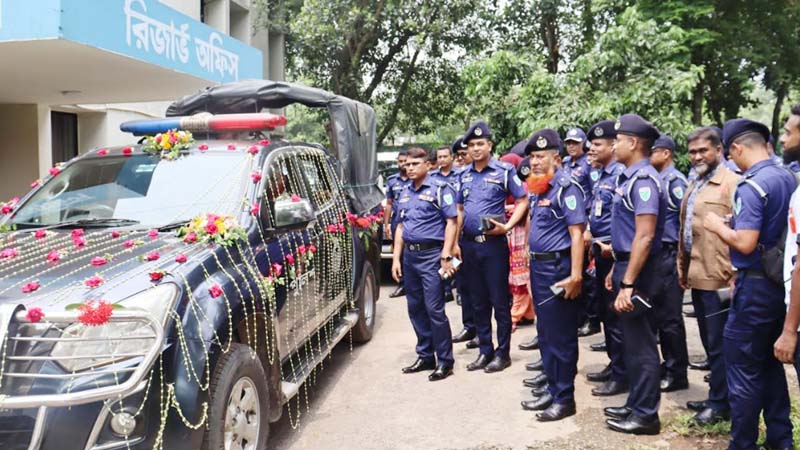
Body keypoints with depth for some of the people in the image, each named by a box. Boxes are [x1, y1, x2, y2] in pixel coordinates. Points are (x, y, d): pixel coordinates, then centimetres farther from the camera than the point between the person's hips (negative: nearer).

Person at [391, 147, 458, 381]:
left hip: (431, 254, -7)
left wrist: (446, 257, -17)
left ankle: (444, 361, 3)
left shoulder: (439, 189, -5)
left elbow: (451, 222, -10)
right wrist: (397, 257, 12)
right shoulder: (405, 194, 16)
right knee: (415, 309, 11)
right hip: (410, 255, 7)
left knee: (434, 309, -7)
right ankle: (425, 356, 23)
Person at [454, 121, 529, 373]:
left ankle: (502, 353, 13)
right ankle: (485, 351, 22)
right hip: (468, 245, 5)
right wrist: (455, 242, 9)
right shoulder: (464, 175, 11)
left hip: (494, 244, -5)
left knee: (499, 301, 1)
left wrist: (507, 227, -15)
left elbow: (523, 201, -3)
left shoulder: (504, 171, -4)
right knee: (478, 302, 12)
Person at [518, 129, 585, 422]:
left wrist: (576, 275, -25)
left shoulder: (566, 187, -14)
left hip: (558, 268, -9)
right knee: (545, 333, 16)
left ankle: (565, 398, 11)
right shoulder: (538, 189, 13)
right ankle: (553, 389, 28)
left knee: (561, 335, 0)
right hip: (538, 266, 9)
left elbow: (577, 233, -19)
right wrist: (533, 267, 17)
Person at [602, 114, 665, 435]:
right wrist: (616, 270, 22)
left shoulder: (643, 180, -18)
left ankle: (645, 415, 11)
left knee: (641, 345, 0)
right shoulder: (630, 177, 13)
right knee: (632, 342, 17)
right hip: (626, 265, 10)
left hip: (638, 272, -10)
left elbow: (645, 236, -25)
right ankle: (636, 405, 29)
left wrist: (628, 283, -27)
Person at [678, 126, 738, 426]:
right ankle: (715, 398, 28)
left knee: (719, 345, 1)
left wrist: (733, 277, -18)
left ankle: (721, 405, 13)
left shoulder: (732, 183, -10)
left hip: (719, 278, -9)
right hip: (697, 277, 9)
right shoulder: (694, 186, 17)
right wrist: (682, 269, 17)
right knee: (710, 343, 17)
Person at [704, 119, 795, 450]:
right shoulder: (789, 178, 8)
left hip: (755, 286, -9)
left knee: (743, 367, 1)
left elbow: (745, 243, -25)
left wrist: (718, 226, -8)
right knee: (770, 362, 19)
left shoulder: (751, 186, -19)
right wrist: (732, 223, 18)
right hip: (781, 281, 9)